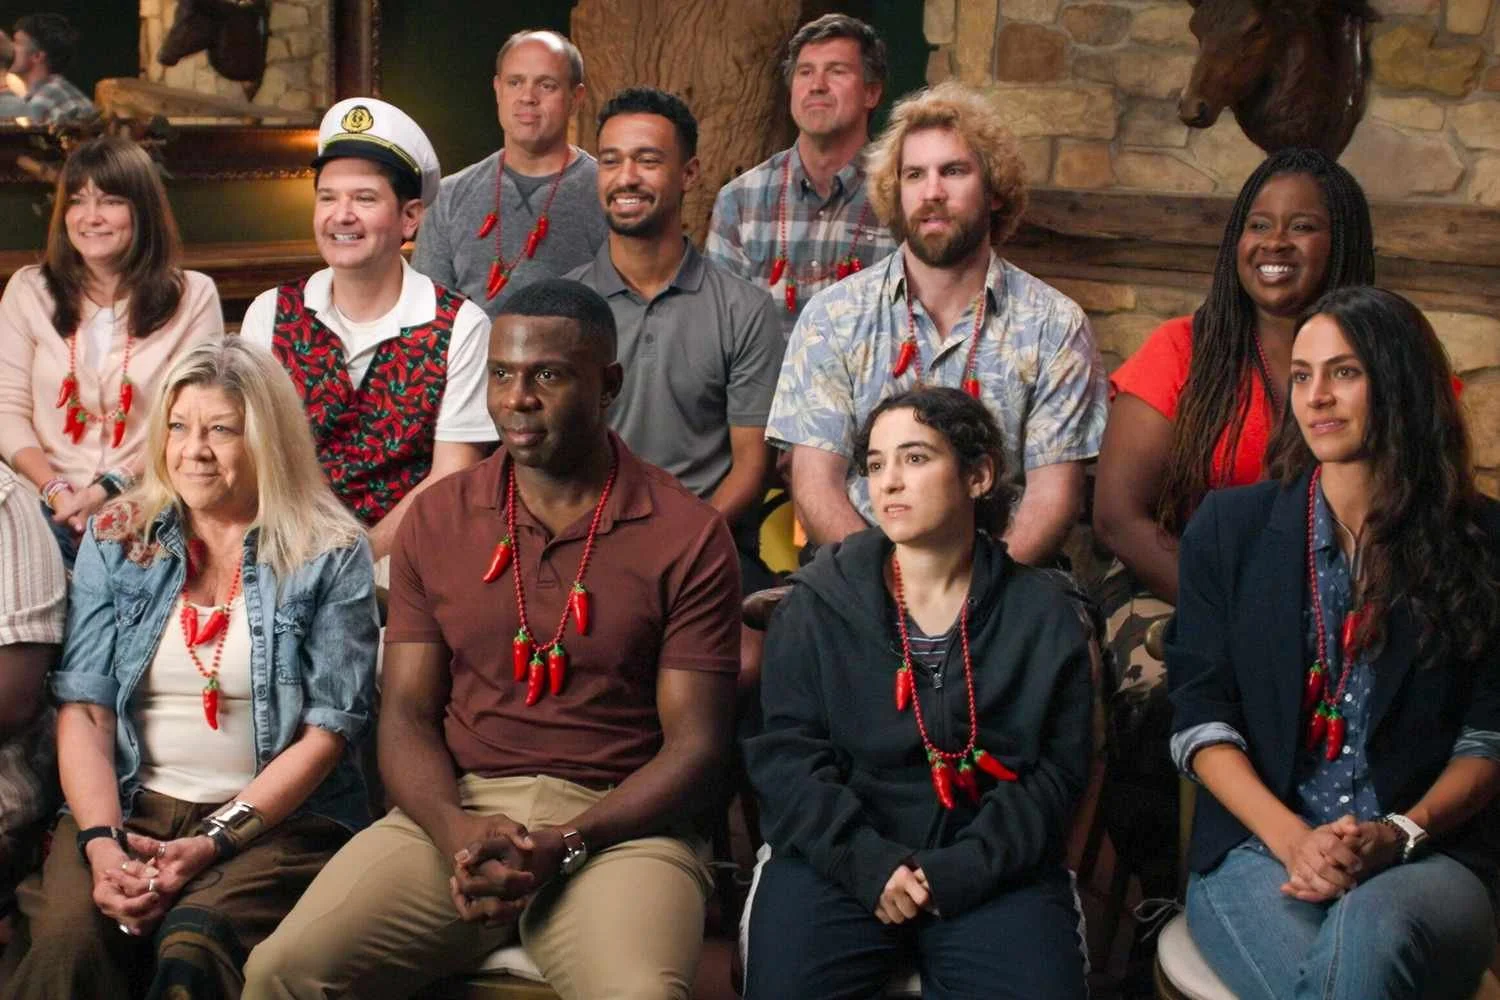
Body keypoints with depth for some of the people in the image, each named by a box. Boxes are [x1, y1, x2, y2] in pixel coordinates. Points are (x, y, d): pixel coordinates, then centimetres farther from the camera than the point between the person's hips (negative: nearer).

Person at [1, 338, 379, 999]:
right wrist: (101, 841, -13)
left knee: (192, 945, -34)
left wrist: (212, 843, -14)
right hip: (129, 804, 3)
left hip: (278, 816, -3)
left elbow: (329, 729, -4)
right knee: (68, 938, -28)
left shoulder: (330, 555, 1)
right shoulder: (116, 539, 10)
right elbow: (84, 707, 3)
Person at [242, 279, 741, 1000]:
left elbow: (695, 745, -2)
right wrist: (456, 831, -12)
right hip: (453, 813, 3)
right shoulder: (436, 519, 11)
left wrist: (564, 846, -15)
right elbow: (406, 713, 8)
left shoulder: (687, 536, 1)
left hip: (617, 824, -2)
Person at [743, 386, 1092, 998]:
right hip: (840, 855, 0)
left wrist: (965, 869, -12)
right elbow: (785, 753, -1)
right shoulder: (817, 603, 5)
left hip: (992, 871, 1)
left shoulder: (1042, 614, 6)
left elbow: (1057, 770, 2)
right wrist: (866, 859, -15)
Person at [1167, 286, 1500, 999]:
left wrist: (1399, 833, -13)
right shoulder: (1229, 527, 8)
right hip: (1257, 847, 1)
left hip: (1427, 857, 0)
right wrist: (1293, 838, -13)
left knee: (1368, 935, -37)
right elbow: (1201, 720, 3)